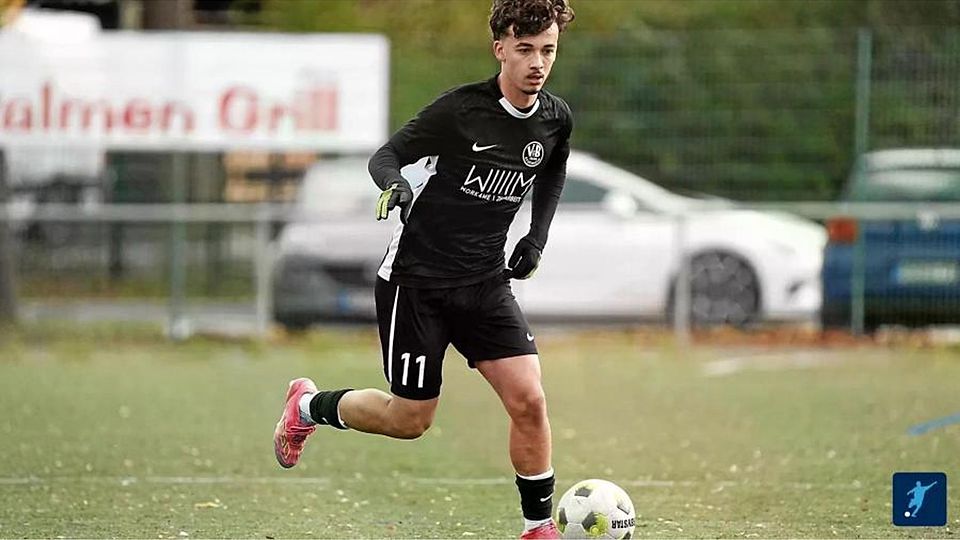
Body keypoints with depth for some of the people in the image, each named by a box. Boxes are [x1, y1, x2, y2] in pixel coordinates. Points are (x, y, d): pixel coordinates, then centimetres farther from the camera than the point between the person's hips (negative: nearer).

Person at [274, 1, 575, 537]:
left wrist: (537, 237, 11)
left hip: (485, 282, 4)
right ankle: (308, 406, 30)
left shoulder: (557, 119, -1)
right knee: (410, 420, 3)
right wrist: (395, 184, -32)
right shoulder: (461, 110, -18)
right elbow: (387, 155, -10)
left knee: (529, 401, -12)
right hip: (416, 278, -4)